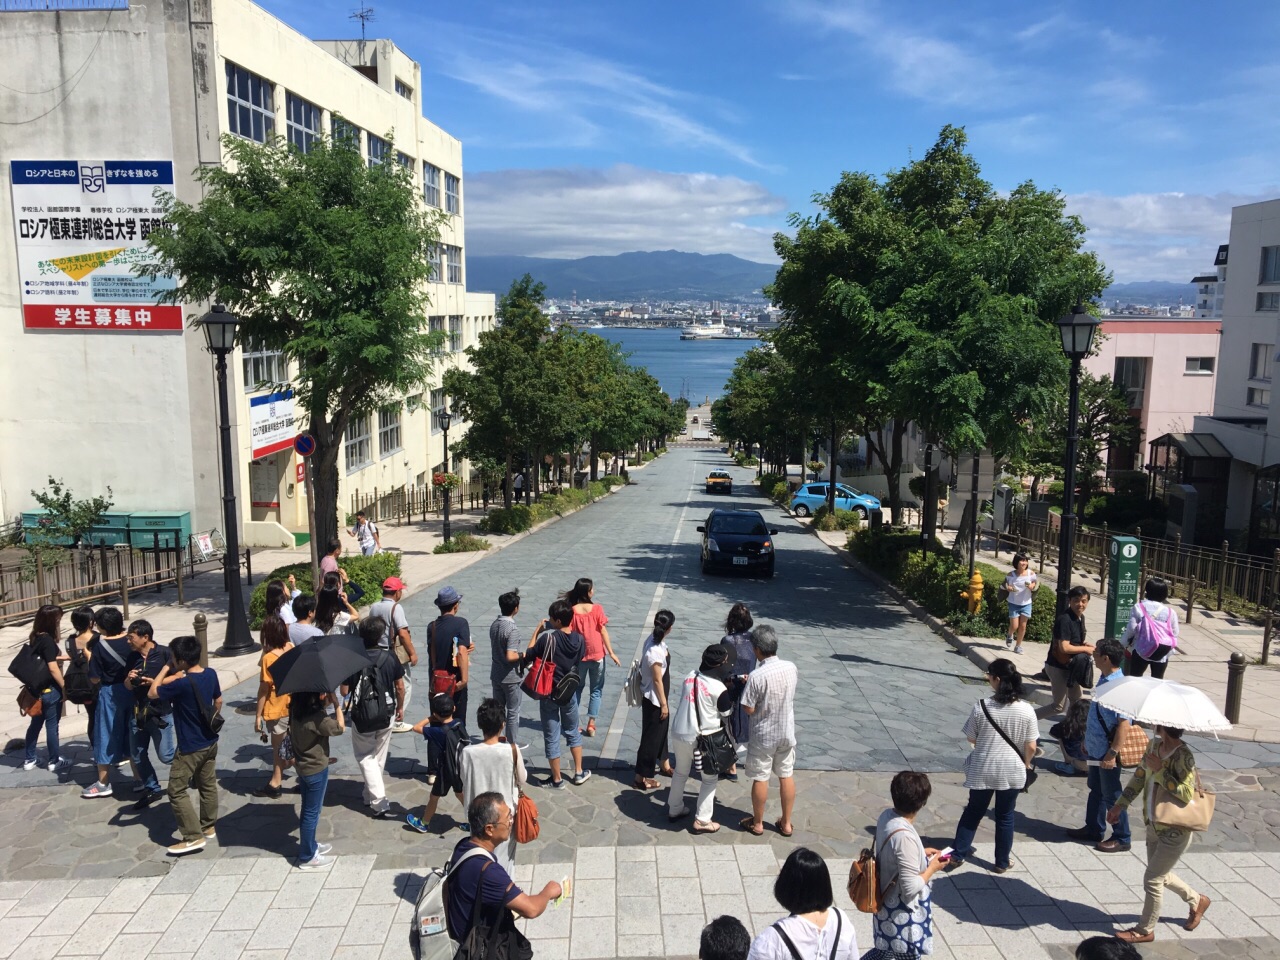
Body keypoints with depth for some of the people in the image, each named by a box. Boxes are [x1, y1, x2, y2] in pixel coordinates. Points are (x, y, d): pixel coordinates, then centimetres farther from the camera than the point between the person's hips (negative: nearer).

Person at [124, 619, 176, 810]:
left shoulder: (164, 654, -11)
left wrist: (154, 682, -22)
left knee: (166, 756, -1)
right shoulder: (133, 657, 5)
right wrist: (129, 679, -10)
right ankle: (152, 789, 27)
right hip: (137, 713, 6)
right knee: (137, 756, 11)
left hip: (160, 712, -6)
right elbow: (128, 686, 13)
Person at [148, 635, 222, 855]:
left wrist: (165, 669, -7)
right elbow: (218, 701, 11)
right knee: (208, 785, 19)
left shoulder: (182, 683, -26)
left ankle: (194, 837, 1)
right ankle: (209, 828, 30)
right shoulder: (211, 673, -3)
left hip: (190, 747, -8)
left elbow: (152, 693, -12)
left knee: (176, 791, 2)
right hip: (210, 741, 8)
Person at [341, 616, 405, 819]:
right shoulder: (389, 657, -10)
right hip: (386, 714, 2)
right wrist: (400, 707, 14)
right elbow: (400, 686, -2)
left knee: (365, 757, 9)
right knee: (379, 757, 19)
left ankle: (378, 801, -2)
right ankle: (371, 795, 33)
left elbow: (345, 691, -8)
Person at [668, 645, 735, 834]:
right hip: (703, 739, -6)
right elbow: (727, 716, -4)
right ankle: (702, 821, 16)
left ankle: (674, 809, 40)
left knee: (680, 773, 26)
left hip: (679, 733, 6)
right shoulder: (719, 688, -17)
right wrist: (732, 693, 10)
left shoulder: (689, 677, -1)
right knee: (709, 779, 14)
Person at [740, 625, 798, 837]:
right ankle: (786, 823, 29)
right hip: (787, 732, 5)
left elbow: (749, 709, -20)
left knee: (760, 778, 12)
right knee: (786, 775, 17)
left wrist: (747, 688, -2)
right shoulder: (791, 668, -9)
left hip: (763, 736, -5)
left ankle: (757, 823, 27)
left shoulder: (757, 676, -26)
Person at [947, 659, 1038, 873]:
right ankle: (1002, 862, 28)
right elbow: (1031, 747, -6)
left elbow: (971, 738, -3)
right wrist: (1026, 764, 13)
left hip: (982, 770, 0)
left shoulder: (981, 707, -15)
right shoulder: (1026, 710, -13)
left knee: (973, 811, 17)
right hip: (1012, 771, 0)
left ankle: (957, 854, 22)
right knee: (1005, 817, 17)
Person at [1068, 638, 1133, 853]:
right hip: (1095, 748, 9)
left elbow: (1124, 724, -25)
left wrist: (1112, 753, -24)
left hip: (1107, 752, -9)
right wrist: (1087, 739, 19)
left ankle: (1121, 839, 20)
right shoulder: (1104, 680, 3)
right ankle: (1093, 829, 34)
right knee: (1096, 790, 20)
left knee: (1111, 795, 5)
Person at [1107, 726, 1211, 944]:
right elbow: (1139, 776, 9)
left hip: (1175, 831, -8)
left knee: (1152, 879, 2)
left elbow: (1186, 794, -32)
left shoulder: (1183, 756, -25)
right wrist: (1119, 805, 10)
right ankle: (1197, 901, 48)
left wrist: (1159, 770, -29)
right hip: (1154, 825, 8)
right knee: (1161, 875, 24)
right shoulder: (1154, 745, -1)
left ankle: (1145, 930, 20)